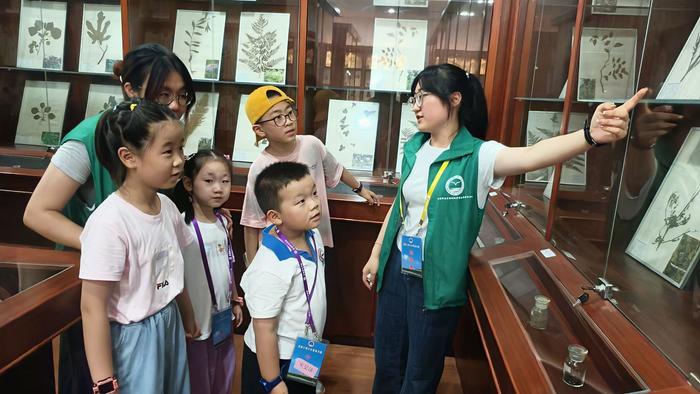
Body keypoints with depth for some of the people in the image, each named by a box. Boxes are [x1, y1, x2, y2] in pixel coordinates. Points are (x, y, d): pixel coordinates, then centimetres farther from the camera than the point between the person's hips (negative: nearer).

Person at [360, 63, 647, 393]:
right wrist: (376, 255, 16)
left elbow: (531, 156, -37)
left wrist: (590, 135, -56)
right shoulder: (413, 147, 1)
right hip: (396, 269, 5)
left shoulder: (477, 156, -17)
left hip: (436, 280, -5)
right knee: (386, 362, 22)